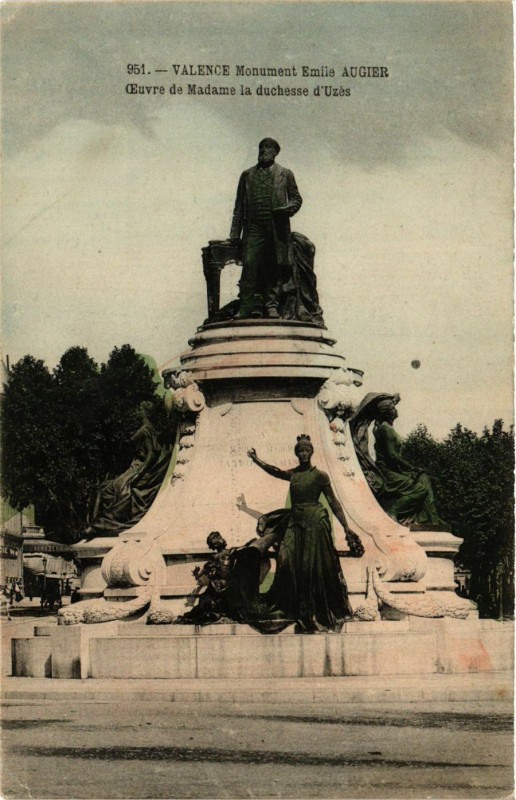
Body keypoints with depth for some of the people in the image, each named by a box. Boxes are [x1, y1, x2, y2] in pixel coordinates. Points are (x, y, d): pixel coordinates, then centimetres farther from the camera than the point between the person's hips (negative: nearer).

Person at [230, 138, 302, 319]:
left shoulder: (285, 174, 13)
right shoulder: (247, 175, 17)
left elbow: (296, 198, 13)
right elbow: (239, 206, 16)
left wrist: (287, 209, -11)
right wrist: (235, 233, 8)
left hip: (277, 229, -1)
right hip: (254, 228, 1)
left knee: (275, 267, -2)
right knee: (250, 264, -10)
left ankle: (272, 305, 4)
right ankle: (249, 307, -11)